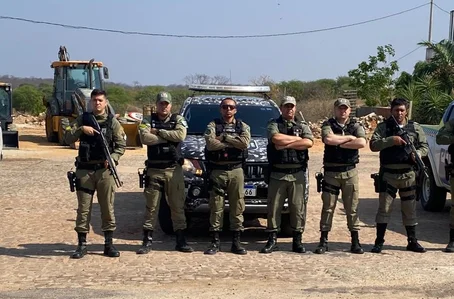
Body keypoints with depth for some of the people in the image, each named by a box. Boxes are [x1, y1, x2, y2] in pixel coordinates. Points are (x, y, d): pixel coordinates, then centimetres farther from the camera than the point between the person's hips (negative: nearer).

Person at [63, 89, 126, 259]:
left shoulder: (112, 122, 4)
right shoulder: (82, 119, 7)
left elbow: (121, 145, 3)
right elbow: (68, 138, -1)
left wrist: (113, 158, -14)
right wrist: (81, 129, -17)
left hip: (105, 170, -1)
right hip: (84, 169, 1)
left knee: (107, 207, 3)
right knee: (83, 208, 4)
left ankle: (108, 244, 11)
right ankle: (82, 245, 11)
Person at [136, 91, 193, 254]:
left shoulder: (178, 120, 7)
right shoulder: (148, 120, 6)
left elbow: (180, 135, -15)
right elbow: (145, 138, -14)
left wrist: (158, 132, -10)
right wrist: (169, 137, -11)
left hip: (174, 169, 0)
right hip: (154, 170, 0)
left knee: (177, 206, 5)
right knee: (151, 206, 3)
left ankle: (181, 240, 12)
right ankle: (147, 241, 9)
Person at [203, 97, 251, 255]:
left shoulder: (243, 126, 11)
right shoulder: (212, 125, 6)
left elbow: (245, 142, -11)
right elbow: (210, 144, -14)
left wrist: (224, 137, -10)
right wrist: (234, 143, -10)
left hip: (236, 171, 1)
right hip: (217, 171, -1)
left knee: (237, 207, 3)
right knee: (216, 207, 1)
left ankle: (236, 242, 9)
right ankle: (215, 241, 8)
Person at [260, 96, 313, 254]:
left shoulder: (303, 125, 12)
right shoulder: (274, 124, 7)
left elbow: (309, 142, -8)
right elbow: (276, 138, -15)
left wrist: (285, 144, -11)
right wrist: (297, 139, -6)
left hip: (298, 174, 1)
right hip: (277, 173, -1)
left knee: (298, 208, 2)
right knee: (274, 207, 1)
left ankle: (297, 241, 10)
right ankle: (272, 240, 9)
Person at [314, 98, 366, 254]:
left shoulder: (356, 126, 6)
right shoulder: (328, 124, 4)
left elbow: (362, 143, -13)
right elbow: (328, 139, -19)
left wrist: (339, 143, -12)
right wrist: (349, 137, -9)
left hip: (350, 172, 1)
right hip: (331, 171, -1)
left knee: (352, 208, 5)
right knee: (328, 207, 2)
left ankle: (355, 242, 11)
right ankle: (323, 241, 7)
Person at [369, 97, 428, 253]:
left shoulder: (415, 127, 9)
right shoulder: (383, 127, 1)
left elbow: (425, 146, 10)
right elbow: (373, 145, -10)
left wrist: (418, 154, -11)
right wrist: (392, 140, -22)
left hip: (408, 174, 2)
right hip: (388, 174, -2)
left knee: (410, 209, 9)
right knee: (384, 208, -2)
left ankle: (412, 242, 19)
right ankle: (379, 242, 5)